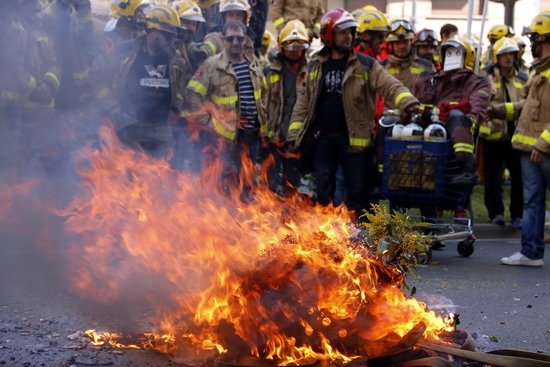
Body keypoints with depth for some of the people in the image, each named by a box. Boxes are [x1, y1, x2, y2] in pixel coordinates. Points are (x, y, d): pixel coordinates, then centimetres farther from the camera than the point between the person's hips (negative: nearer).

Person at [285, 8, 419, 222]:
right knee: (323, 189, 5)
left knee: (357, 189, 0)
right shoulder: (315, 67, 10)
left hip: (353, 138, -2)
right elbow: (304, 102, 13)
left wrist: (408, 103, -31)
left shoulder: (365, 65, 0)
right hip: (322, 137, 3)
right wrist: (294, 134, 5)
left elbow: (390, 86, -12)